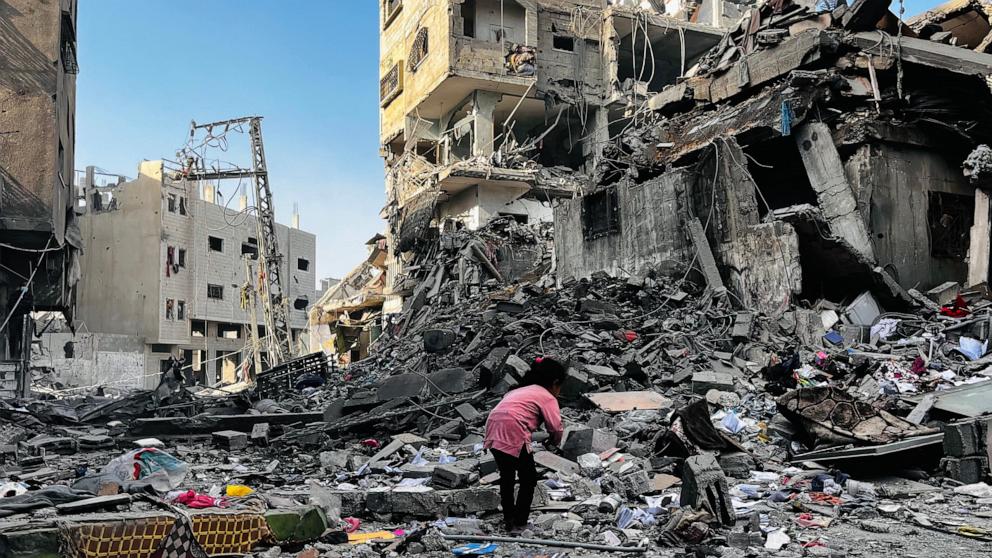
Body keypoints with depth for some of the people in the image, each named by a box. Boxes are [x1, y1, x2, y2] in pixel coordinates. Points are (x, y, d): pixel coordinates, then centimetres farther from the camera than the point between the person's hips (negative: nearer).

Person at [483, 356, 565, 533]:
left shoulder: (522, 390, 29)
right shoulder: (548, 398, 6)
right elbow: (556, 428, -4)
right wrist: (553, 441, 18)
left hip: (493, 431, 8)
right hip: (513, 434, -8)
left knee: (506, 476, 25)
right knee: (529, 479, 11)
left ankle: (508, 519, 35)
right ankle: (519, 523, 13)